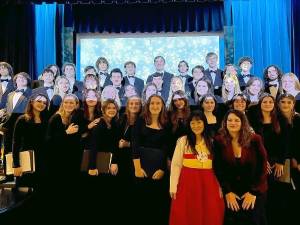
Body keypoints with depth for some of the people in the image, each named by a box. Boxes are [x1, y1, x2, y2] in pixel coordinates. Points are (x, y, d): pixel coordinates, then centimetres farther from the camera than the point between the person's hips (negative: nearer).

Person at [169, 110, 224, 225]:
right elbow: (176, 165, -1)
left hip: (208, 182, 3)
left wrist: (220, 186, 6)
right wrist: (173, 186, -7)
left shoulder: (211, 142, 11)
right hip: (188, 182, -2)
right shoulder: (182, 141, 2)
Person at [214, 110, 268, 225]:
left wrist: (253, 192, -9)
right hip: (231, 192, 0)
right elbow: (218, 168, -4)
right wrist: (227, 192, -8)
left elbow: (262, 166, -6)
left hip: (255, 191, 0)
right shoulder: (219, 141, -7)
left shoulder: (254, 140, -8)